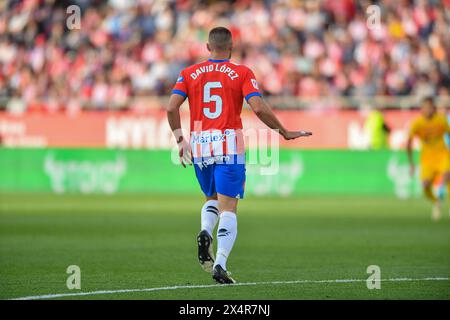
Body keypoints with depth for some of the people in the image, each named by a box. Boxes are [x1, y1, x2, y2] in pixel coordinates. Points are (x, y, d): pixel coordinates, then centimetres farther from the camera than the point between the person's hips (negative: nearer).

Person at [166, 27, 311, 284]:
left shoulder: (189, 74, 8)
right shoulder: (242, 73, 0)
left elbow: (172, 107, -2)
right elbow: (259, 108, -11)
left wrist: (180, 139, 10)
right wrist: (284, 132, 0)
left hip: (199, 146, 3)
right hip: (229, 146, -3)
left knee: (212, 199, 25)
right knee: (228, 208, -1)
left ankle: (206, 233, -6)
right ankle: (220, 264, -17)